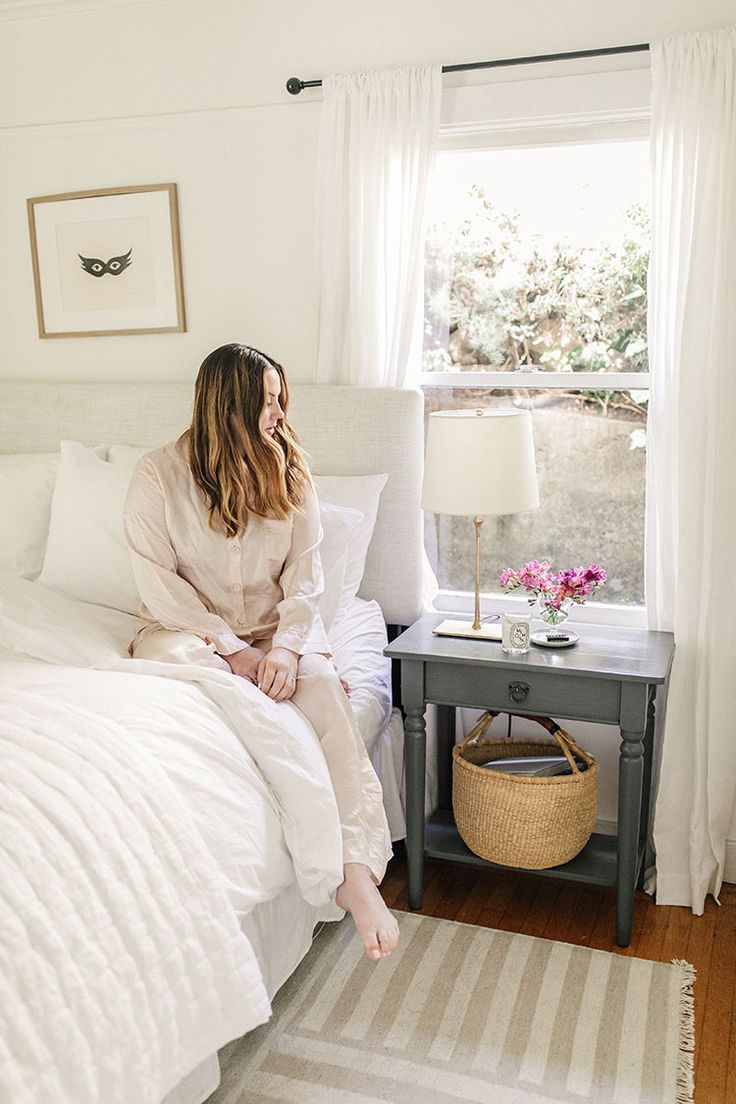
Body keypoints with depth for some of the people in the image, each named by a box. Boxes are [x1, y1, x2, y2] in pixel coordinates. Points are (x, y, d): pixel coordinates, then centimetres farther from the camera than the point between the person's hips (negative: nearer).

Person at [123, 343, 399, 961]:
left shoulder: (288, 471, 3)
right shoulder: (158, 475, -6)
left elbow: (305, 569, -4)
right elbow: (159, 583, -10)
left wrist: (286, 646, -23)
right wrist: (233, 650, -20)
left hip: (275, 627, 2)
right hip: (191, 627, -1)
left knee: (320, 681, -30)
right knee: (169, 656, -37)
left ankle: (358, 870, -31)